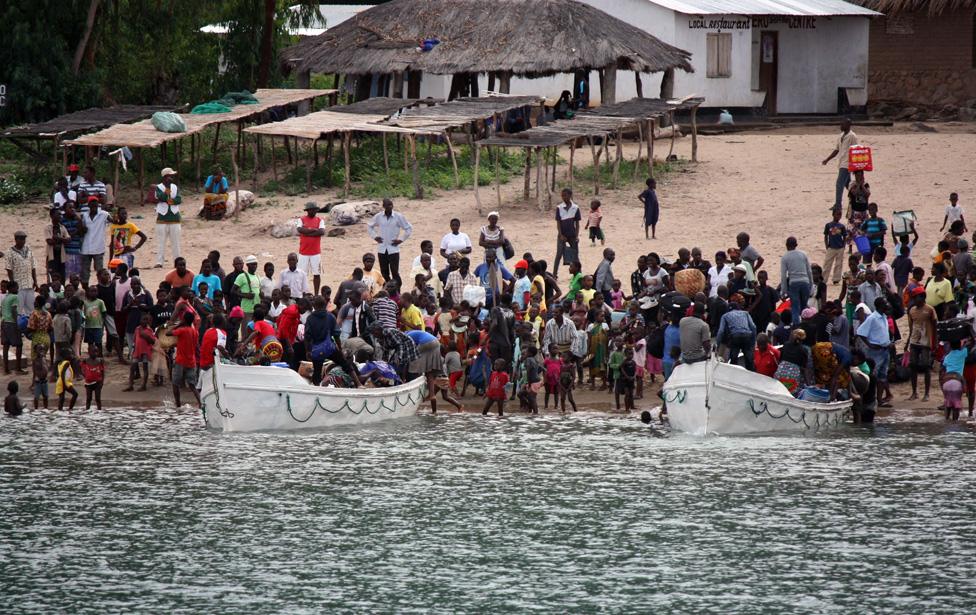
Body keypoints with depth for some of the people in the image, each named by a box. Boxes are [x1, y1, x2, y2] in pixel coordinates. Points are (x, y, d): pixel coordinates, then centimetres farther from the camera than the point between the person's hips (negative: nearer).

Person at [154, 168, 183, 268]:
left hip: (174, 218, 3)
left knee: (175, 241, 6)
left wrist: (171, 201, -16)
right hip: (162, 218, -3)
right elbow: (161, 197, -17)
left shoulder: (175, 187, 10)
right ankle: (159, 262, -3)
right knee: (161, 241, -4)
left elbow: (179, 199, -3)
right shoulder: (159, 187, 0)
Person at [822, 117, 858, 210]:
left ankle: (837, 205, -12)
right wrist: (827, 159, 17)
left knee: (839, 184, -13)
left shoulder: (852, 136, -12)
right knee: (848, 184, 16)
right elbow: (837, 150, 21)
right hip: (841, 164, 9)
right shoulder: (842, 136, 14)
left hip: (846, 164, -9)